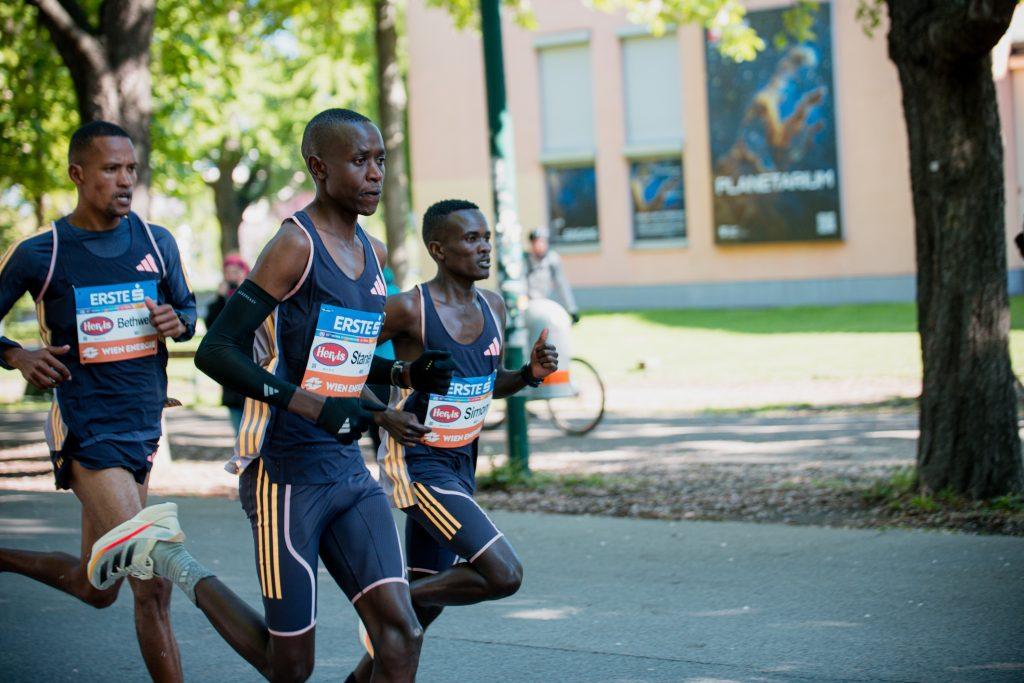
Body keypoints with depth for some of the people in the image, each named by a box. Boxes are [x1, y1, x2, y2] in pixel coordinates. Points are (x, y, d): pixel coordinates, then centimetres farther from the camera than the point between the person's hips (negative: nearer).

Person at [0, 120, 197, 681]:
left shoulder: (157, 242, 6)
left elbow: (188, 308, 17)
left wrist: (177, 321, -6)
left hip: (143, 430, 6)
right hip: (86, 432, -6)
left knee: (97, 588, 20)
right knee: (153, 584, -17)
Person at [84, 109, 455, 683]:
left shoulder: (374, 254, 12)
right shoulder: (296, 246, -14)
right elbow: (215, 352, -20)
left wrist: (408, 374, 7)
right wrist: (315, 407, -28)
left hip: (348, 469, 7)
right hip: (284, 475, -7)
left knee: (401, 635, -7)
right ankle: (164, 553, 21)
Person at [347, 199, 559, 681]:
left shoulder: (493, 308, 5)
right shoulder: (410, 309, -17)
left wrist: (530, 374, -1)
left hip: (461, 465, 8)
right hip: (417, 464, -8)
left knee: (427, 596, 14)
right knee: (504, 575, -19)